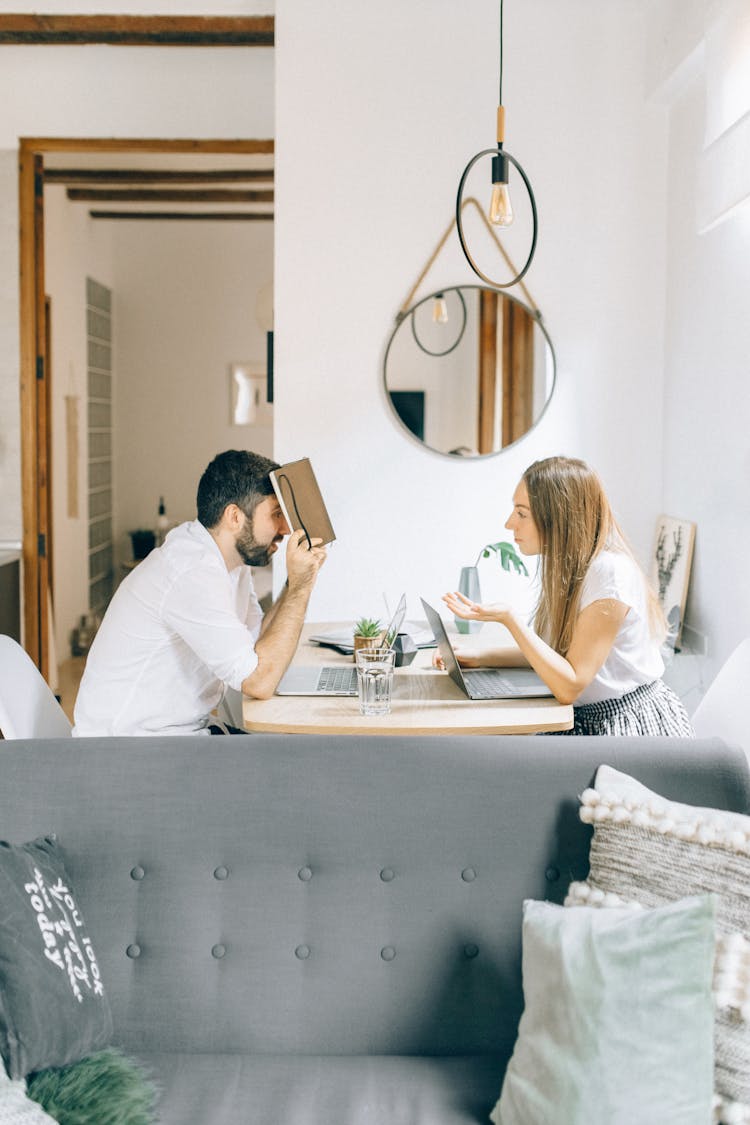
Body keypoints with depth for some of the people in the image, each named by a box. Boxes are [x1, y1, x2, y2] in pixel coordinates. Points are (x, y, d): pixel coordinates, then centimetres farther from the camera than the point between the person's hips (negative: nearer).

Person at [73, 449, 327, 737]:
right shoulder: (192, 574, -25)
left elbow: (257, 640, 5)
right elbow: (260, 682, -26)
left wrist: (296, 583, -4)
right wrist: (300, 586, -23)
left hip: (186, 729, 9)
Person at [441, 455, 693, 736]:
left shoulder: (610, 573, -22)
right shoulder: (567, 567, 6)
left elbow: (569, 686, -24)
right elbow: (551, 651, 15)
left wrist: (508, 618, -30)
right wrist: (478, 658, 7)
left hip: (630, 723, -8)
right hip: (585, 721, 8)